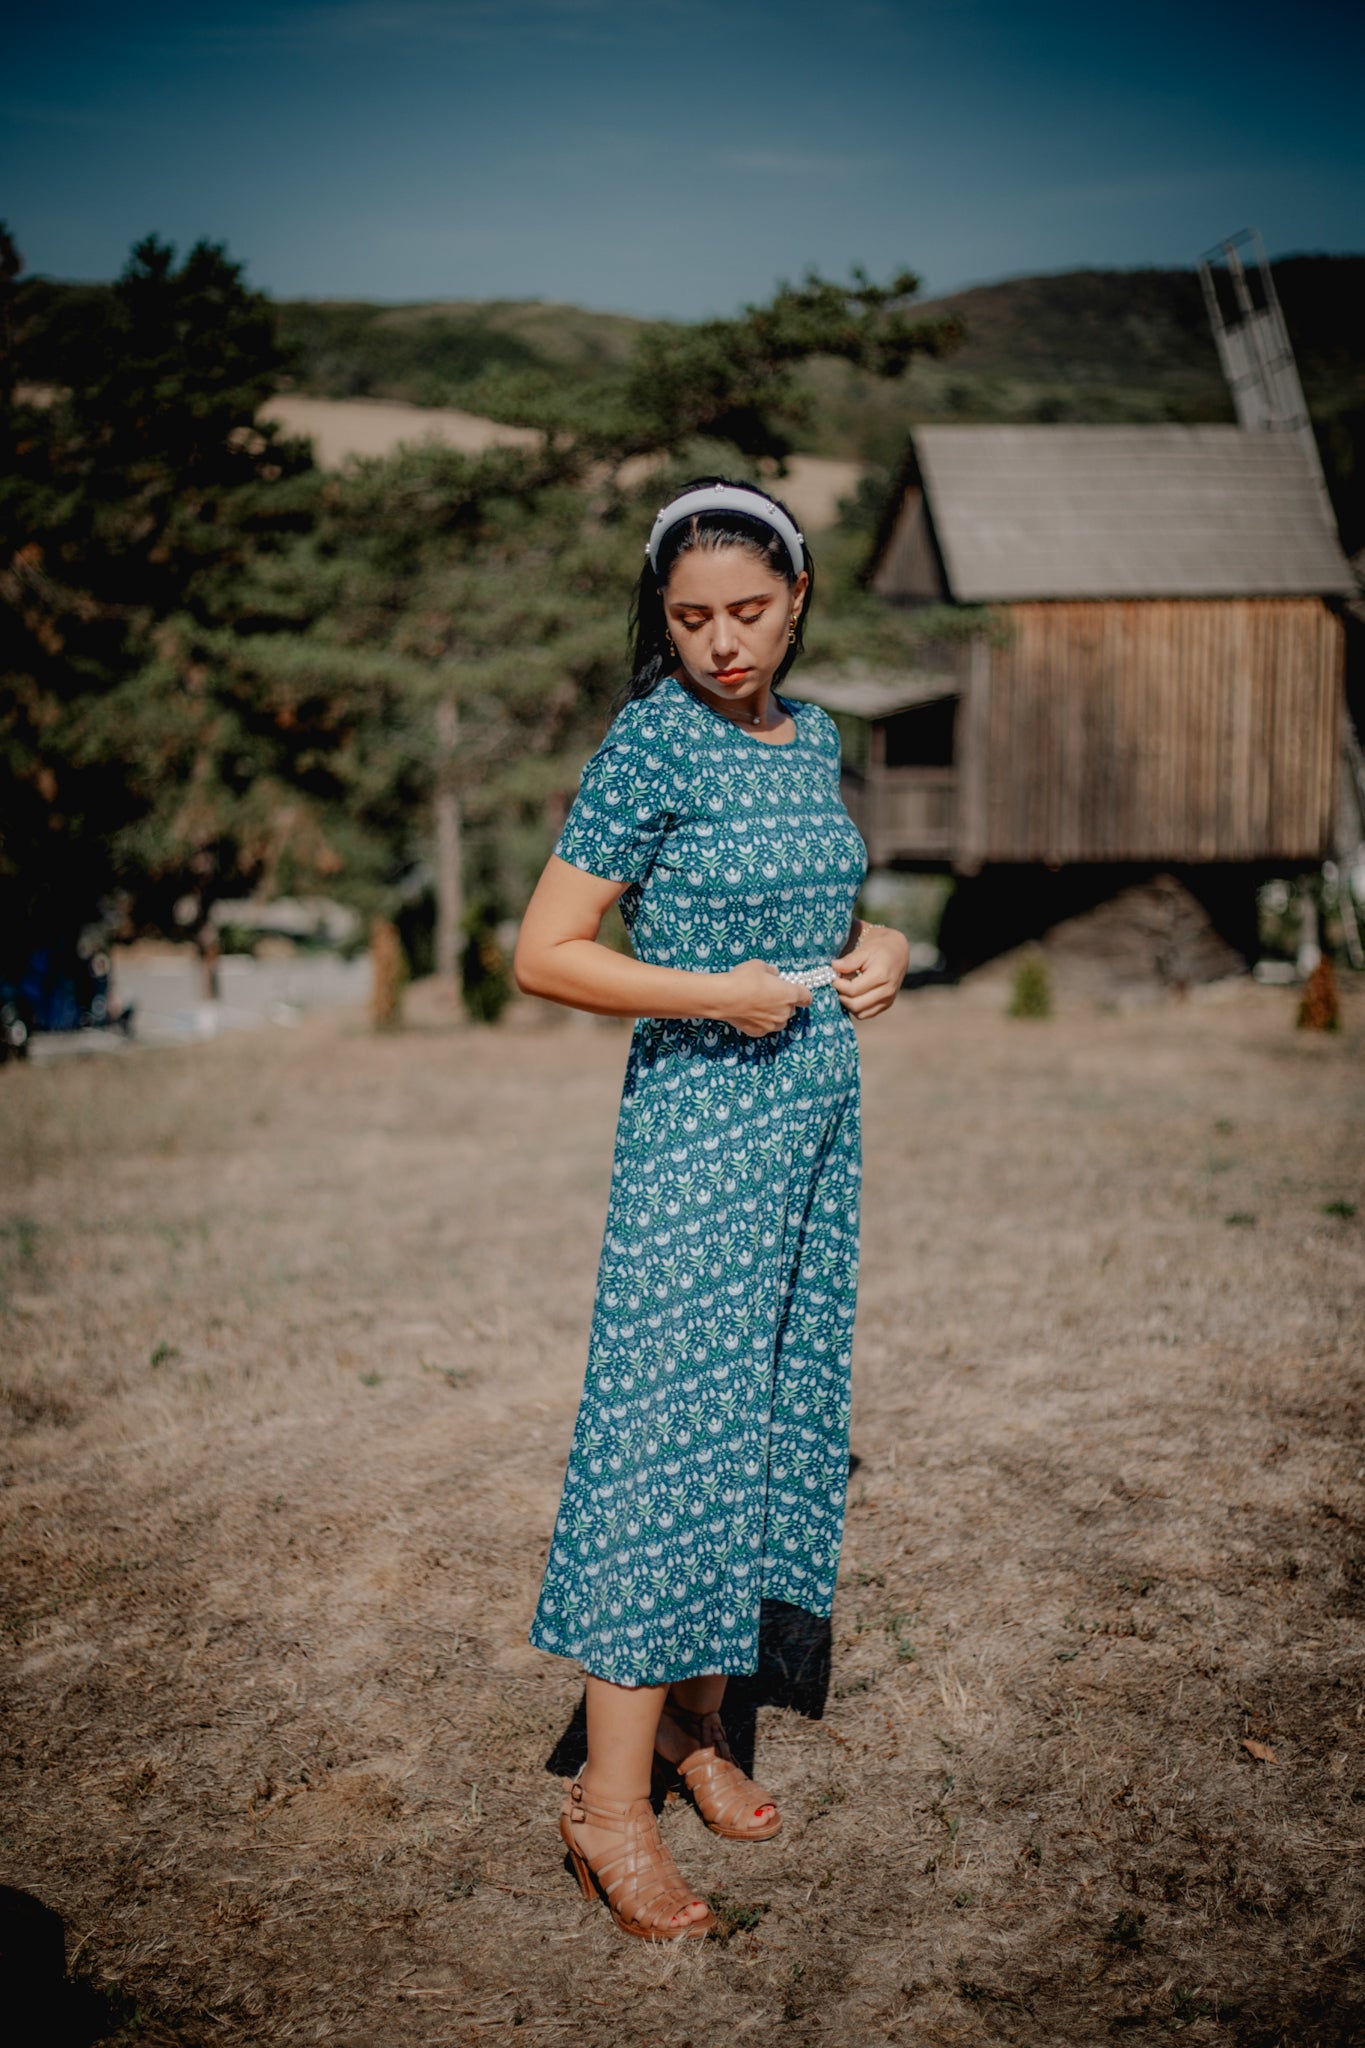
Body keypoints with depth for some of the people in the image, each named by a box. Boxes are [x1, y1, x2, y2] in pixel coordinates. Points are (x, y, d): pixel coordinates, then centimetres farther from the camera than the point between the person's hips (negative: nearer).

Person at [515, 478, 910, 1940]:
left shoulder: (814, 737, 10)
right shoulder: (651, 746, -11)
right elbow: (543, 954, -12)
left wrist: (875, 949, 4)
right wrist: (716, 994, -19)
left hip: (816, 1114, 7)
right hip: (698, 1122, -7)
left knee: (772, 1409, 11)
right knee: (672, 1426, -7)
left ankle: (692, 1717, 26)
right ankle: (610, 1797, 3)